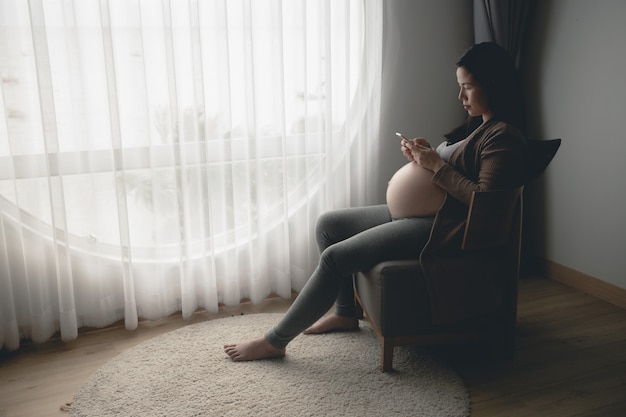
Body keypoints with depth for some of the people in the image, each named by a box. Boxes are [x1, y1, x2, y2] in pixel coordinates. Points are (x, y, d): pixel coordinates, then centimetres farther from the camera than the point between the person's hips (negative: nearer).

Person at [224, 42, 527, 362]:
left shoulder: (503, 136, -14)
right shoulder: (478, 125, 17)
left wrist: (436, 166, -20)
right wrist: (423, 155, 0)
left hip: (440, 228, -11)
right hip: (419, 212, 11)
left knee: (335, 257, -17)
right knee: (328, 224, 8)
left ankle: (275, 341, -3)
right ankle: (345, 313, 19)